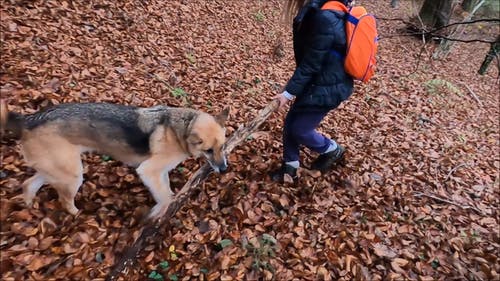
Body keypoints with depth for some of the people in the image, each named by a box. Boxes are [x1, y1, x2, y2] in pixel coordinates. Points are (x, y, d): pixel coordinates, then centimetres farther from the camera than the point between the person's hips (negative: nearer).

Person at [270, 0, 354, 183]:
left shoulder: (324, 18, -28)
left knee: (300, 129, 4)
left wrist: (289, 92, -16)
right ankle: (290, 167, 29)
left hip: (327, 87, -9)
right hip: (317, 81, 9)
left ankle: (333, 150, 31)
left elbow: (310, 64, -23)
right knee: (290, 123, 12)